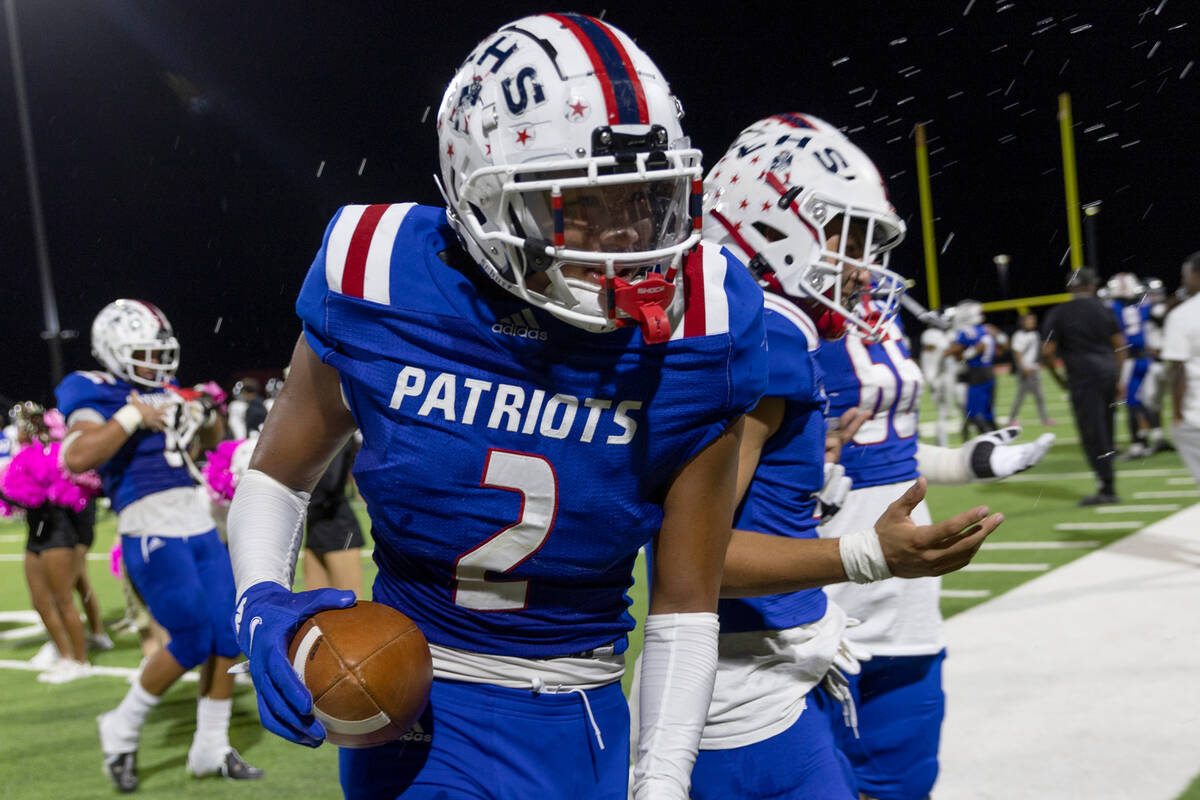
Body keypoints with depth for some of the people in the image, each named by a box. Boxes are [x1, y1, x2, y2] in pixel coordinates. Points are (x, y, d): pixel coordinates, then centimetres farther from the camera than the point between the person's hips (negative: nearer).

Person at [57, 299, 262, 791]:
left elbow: (212, 441, 33)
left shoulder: (165, 395, 15)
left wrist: (203, 415, 12)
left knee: (228, 635, 5)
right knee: (191, 641, -9)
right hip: (151, 533, -7)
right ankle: (122, 729, 14)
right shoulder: (98, 403, -6)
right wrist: (132, 416, -24)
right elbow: (76, 459, -29)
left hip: (199, 525, 7)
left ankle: (211, 749, 18)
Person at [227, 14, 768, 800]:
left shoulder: (693, 331, -15)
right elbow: (278, 472, 4)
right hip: (415, 714, -1)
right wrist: (263, 602, -15)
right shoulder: (379, 284, -15)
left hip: (579, 730, 1)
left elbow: (685, 607, -6)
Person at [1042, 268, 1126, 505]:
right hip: (1109, 372, 5)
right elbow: (1120, 345, 9)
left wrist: (1058, 378, 7)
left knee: (1093, 434, -2)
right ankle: (1107, 486, 19)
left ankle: (1107, 488, -3)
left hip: (1083, 377, -5)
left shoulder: (1058, 314, -4)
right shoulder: (1103, 309, 8)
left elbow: (1047, 352, -8)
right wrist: (1118, 379, 15)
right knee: (1105, 431, 14)